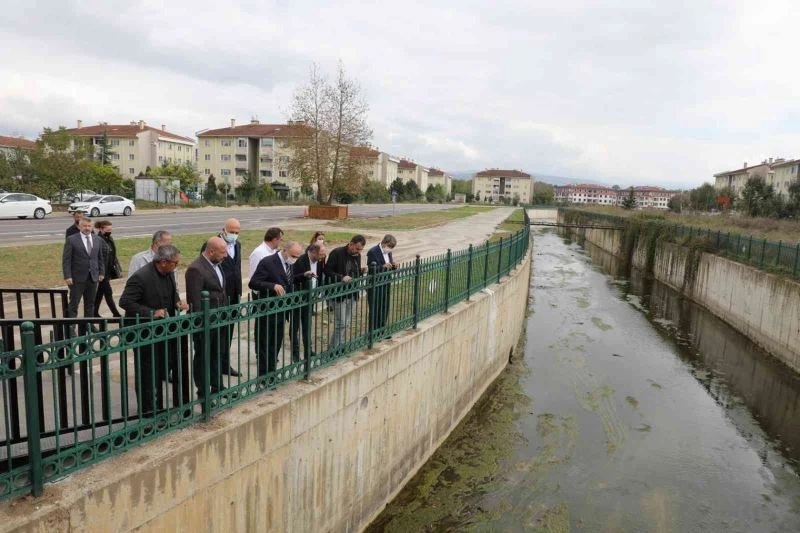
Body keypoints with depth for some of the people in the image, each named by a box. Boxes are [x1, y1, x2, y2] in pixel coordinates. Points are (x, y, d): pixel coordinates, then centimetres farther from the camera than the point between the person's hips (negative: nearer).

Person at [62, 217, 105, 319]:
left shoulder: (97, 239, 9)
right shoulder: (71, 240, -5)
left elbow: (100, 258, 14)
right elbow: (66, 260, -7)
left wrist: (102, 273, 8)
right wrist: (67, 276, -13)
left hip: (93, 277, 4)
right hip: (77, 278, -4)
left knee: (90, 303, 12)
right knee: (74, 304, 1)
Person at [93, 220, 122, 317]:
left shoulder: (110, 239, 11)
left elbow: (114, 256, 18)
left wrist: (118, 269, 17)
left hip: (109, 271, 8)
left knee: (100, 292, 16)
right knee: (108, 292, -4)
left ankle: (95, 312, 26)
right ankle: (115, 313, 0)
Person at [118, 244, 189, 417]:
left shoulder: (169, 273, 1)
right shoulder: (140, 277, -22)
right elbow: (125, 301, -21)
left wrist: (178, 302, -6)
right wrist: (151, 313, -25)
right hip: (146, 332, -7)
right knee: (149, 374, 5)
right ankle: (149, 411, 20)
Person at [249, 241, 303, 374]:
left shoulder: (291, 263, 5)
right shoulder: (267, 262, -17)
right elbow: (253, 283, -21)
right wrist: (273, 286, -32)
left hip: (282, 311, 7)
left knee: (276, 344, 16)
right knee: (265, 345, 6)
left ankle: (271, 372, 29)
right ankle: (263, 375, 18)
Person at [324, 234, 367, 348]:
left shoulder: (357, 255, 7)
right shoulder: (336, 253, -14)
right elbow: (327, 271, -14)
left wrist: (362, 271, -3)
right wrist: (341, 277, -27)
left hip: (351, 294, 7)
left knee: (347, 323, 12)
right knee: (341, 322, -7)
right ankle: (335, 349, 4)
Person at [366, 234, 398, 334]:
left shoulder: (388, 252, 8)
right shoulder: (373, 252, -15)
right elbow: (371, 269, -18)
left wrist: (394, 266, -7)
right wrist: (383, 266, -31)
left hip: (386, 285, 7)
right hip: (375, 287, -7)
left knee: (385, 309, 13)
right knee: (375, 310, 2)